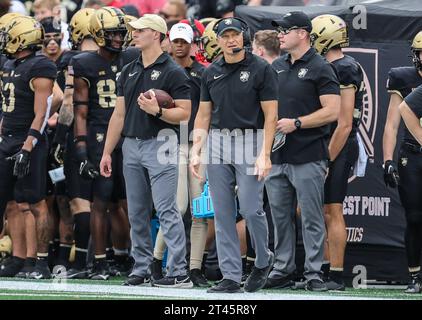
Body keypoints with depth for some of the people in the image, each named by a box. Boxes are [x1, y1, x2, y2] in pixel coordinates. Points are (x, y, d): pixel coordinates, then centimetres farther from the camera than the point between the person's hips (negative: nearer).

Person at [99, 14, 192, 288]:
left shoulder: (172, 72, -6)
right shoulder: (129, 72, 15)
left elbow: (184, 113, -11)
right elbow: (119, 114, 17)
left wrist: (158, 111, -27)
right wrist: (107, 152, 14)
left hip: (160, 143, -7)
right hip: (132, 146, 7)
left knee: (167, 210, -11)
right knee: (137, 213, 9)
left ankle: (179, 273, -12)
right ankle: (141, 270, 15)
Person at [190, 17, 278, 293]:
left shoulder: (261, 70, -5)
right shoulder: (212, 73, 10)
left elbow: (271, 115, -7)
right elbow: (204, 114, 14)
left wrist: (264, 155, -15)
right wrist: (196, 151, 4)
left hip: (251, 141, -5)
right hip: (218, 143, 5)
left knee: (251, 209, -9)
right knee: (223, 213, 1)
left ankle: (264, 260, 18)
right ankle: (231, 277, 4)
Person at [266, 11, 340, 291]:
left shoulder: (320, 68, -6)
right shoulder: (277, 67, 15)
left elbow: (332, 111, -12)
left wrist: (295, 123, -15)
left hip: (307, 157, -7)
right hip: (277, 156, 7)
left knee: (311, 218, -3)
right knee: (280, 216, 10)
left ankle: (314, 273, 0)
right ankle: (283, 271, 16)